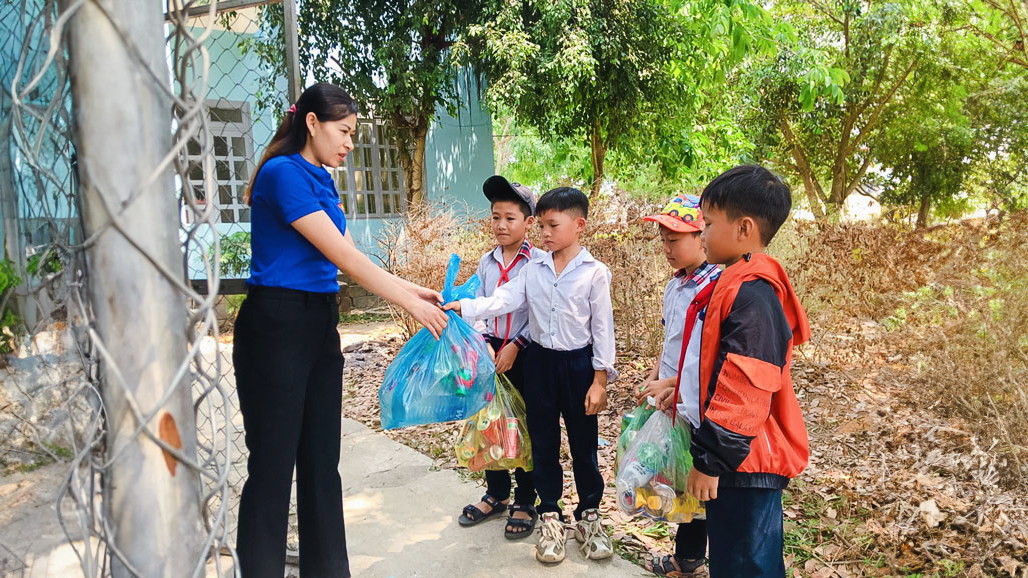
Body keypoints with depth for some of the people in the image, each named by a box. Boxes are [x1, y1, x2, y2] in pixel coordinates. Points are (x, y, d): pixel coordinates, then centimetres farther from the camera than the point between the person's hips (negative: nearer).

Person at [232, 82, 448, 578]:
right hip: (276, 326, -9)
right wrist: (410, 304, -14)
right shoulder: (284, 173, -13)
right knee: (273, 466, 1)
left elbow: (351, 259, 14)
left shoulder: (321, 182, 14)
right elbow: (343, 257, -17)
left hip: (320, 325, 9)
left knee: (321, 461, 14)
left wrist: (413, 290, 7)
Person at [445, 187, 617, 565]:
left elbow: (602, 326, -7)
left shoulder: (594, 272, -7)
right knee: (543, 441, 11)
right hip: (540, 362, 3)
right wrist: (461, 307, -23)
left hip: (578, 363, -3)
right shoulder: (533, 269, 2)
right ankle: (550, 516, 28)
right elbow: (503, 301, -8)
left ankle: (589, 515, 28)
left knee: (583, 442, 8)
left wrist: (600, 379, -9)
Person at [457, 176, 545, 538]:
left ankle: (525, 502, 20)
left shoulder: (538, 262, -9)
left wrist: (515, 345, -15)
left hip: (524, 353, -5)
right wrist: (484, 343, -2)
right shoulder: (486, 262, 7)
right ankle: (496, 494, 31)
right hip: (492, 351, 5)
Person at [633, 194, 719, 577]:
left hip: (699, 409, -8)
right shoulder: (674, 287, 9)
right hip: (671, 404, 8)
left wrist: (675, 387, -17)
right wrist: (652, 381, 4)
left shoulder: (718, 290, -18)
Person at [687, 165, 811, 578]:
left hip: (744, 465, -10)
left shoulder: (752, 297, -23)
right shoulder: (739, 284, 9)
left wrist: (709, 461, -20)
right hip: (738, 459, 10)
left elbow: (742, 393, -25)